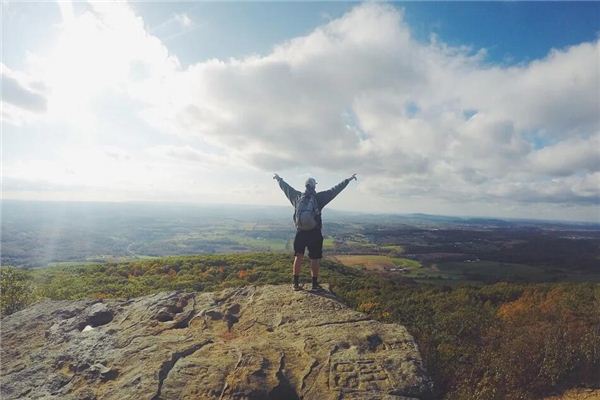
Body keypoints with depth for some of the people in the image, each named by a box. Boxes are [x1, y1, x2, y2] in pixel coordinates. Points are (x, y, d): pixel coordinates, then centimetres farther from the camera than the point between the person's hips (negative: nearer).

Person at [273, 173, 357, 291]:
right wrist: (348, 180, 1)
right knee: (315, 259, 7)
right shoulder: (318, 198, -7)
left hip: (300, 233, 3)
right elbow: (335, 189, -6)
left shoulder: (297, 197, 2)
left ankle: (296, 283, 14)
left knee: (298, 257, 12)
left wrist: (279, 179, 33)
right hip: (314, 234, -3)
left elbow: (286, 188, 16)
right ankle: (314, 284, 15)